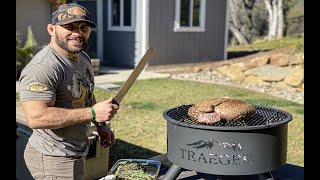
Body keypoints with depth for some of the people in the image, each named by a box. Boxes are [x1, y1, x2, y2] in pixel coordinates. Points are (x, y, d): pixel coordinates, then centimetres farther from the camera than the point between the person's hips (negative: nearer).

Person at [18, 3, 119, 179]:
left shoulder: (83, 58, 7)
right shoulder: (42, 68, -24)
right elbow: (36, 117, -32)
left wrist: (100, 126, 9)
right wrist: (93, 113, -29)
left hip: (76, 154, 9)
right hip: (53, 160, -9)